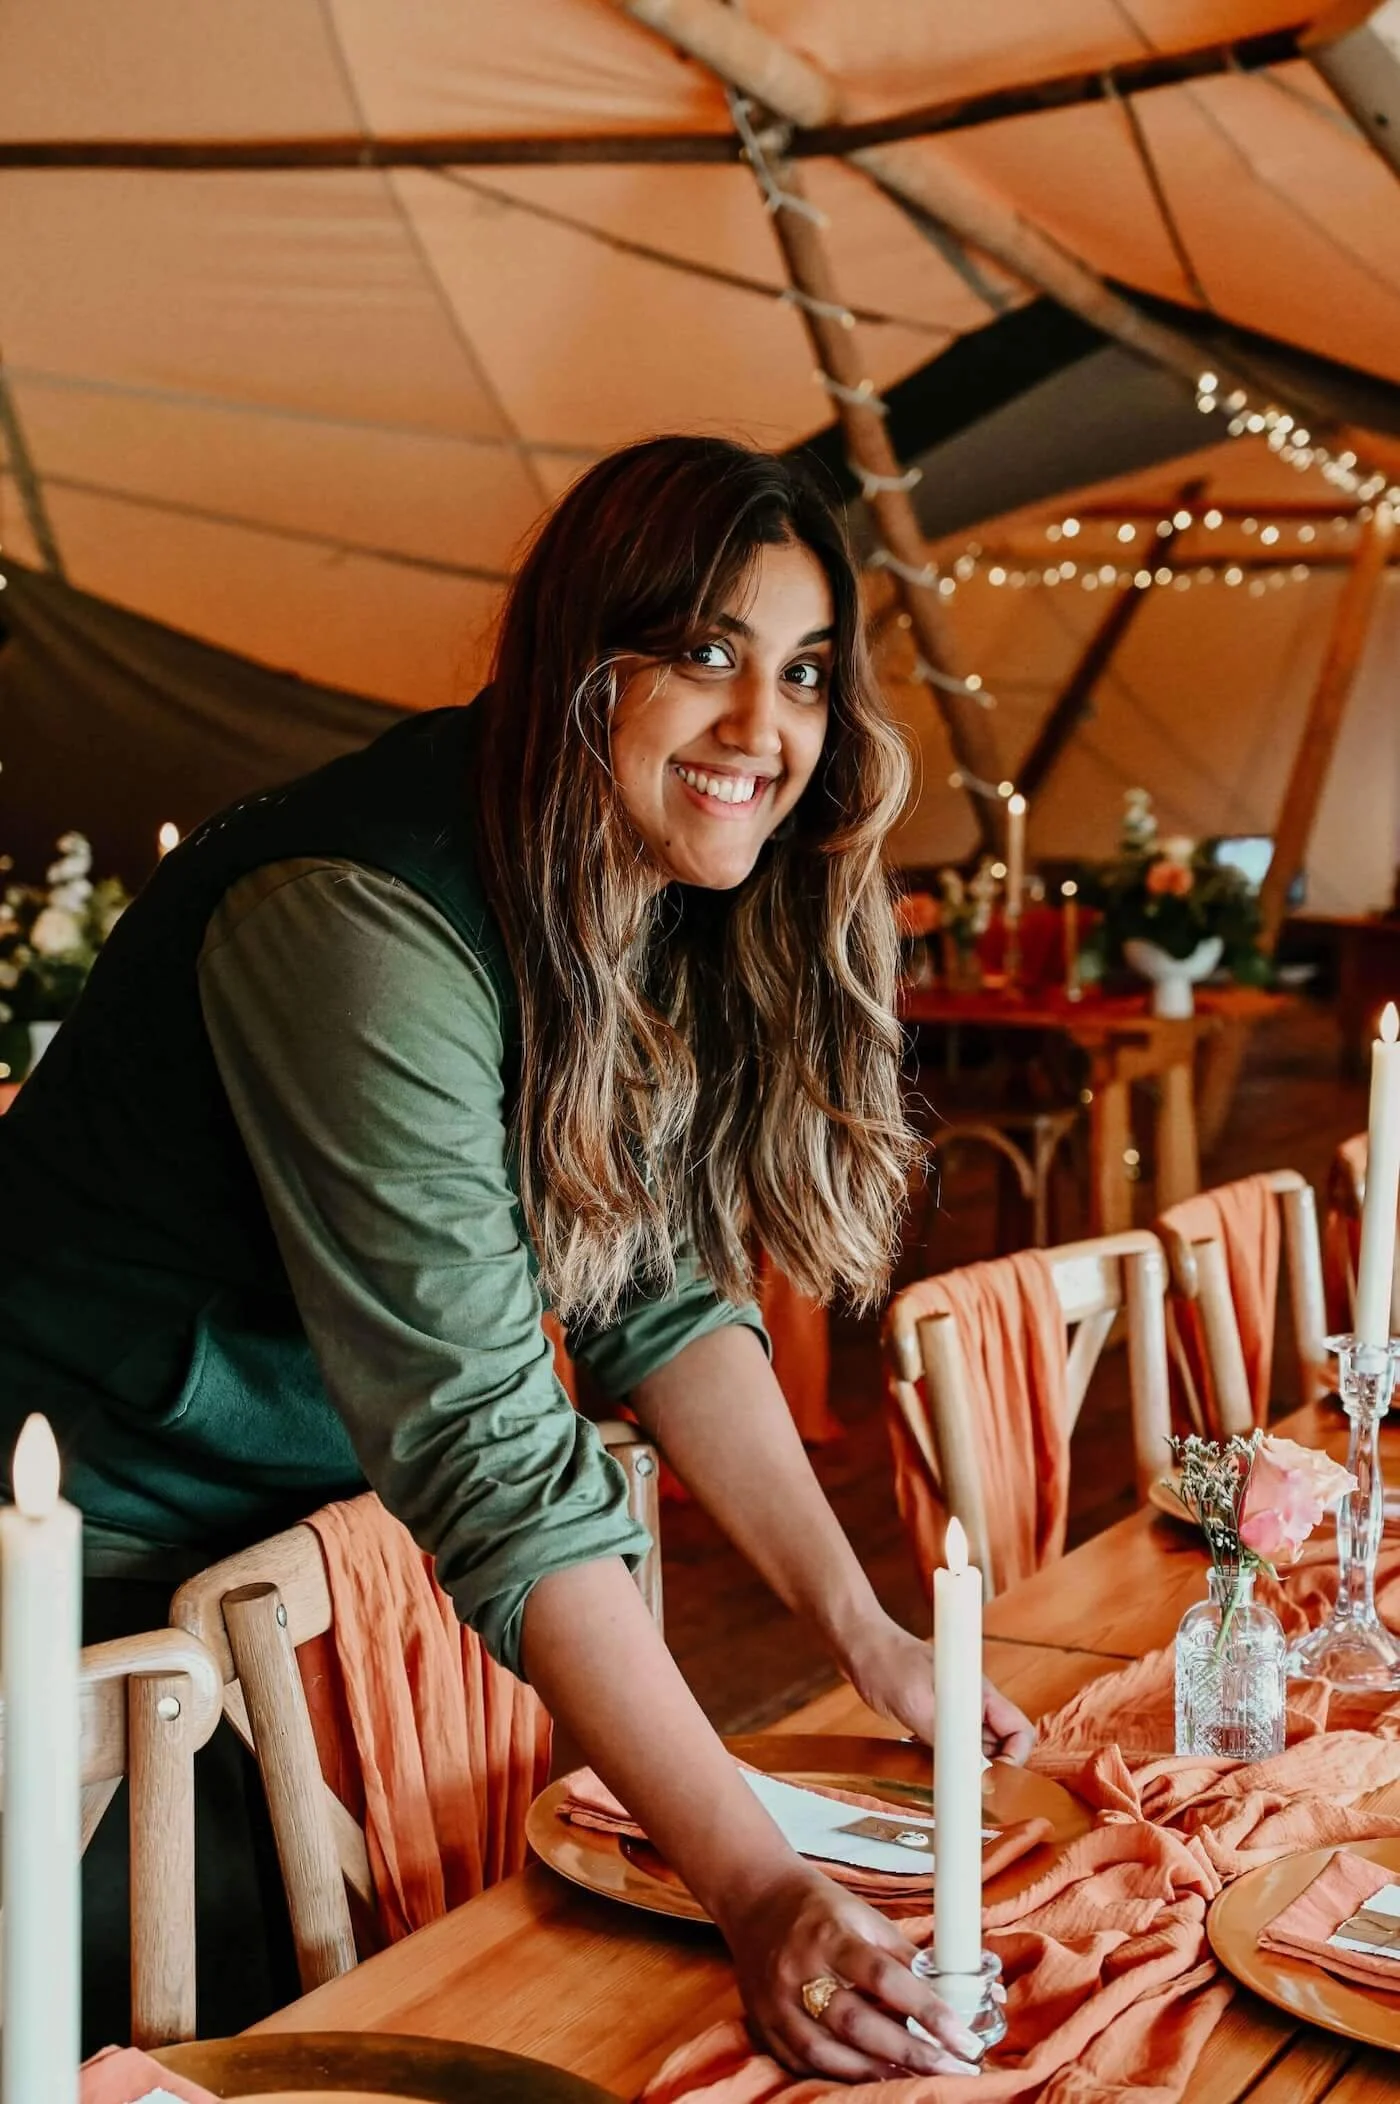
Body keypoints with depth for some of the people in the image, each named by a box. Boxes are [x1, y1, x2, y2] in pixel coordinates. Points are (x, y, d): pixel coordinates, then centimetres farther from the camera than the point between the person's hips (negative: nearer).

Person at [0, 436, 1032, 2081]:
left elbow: (667, 1294, 0)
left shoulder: (651, 894, -4)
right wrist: (755, 1887, -37)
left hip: (327, 1518, 7)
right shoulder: (359, 921, -31)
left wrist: (864, 1631, -8)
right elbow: (485, 1448, -35)